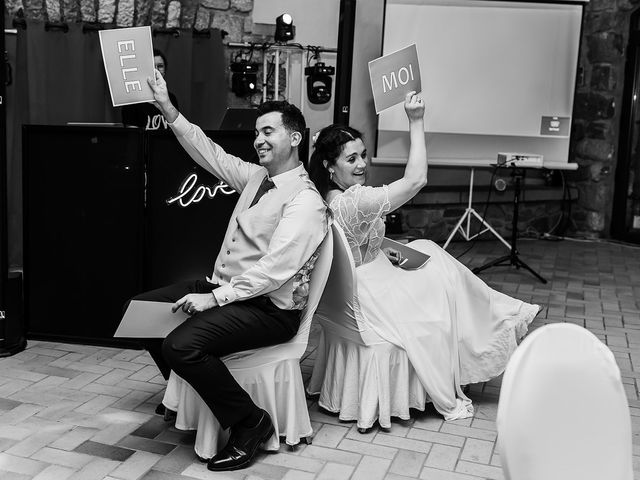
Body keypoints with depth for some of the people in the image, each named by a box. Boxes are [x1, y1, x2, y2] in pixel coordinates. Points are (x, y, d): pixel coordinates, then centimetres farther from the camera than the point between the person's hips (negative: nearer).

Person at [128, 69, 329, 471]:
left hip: (270, 308, -9)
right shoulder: (256, 177, 10)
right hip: (224, 288, 9)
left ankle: (250, 423, -9)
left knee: (182, 344, -30)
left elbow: (274, 271, -25)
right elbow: (208, 152, 14)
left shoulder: (306, 202, -17)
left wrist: (215, 298, -27)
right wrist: (169, 110, 6)